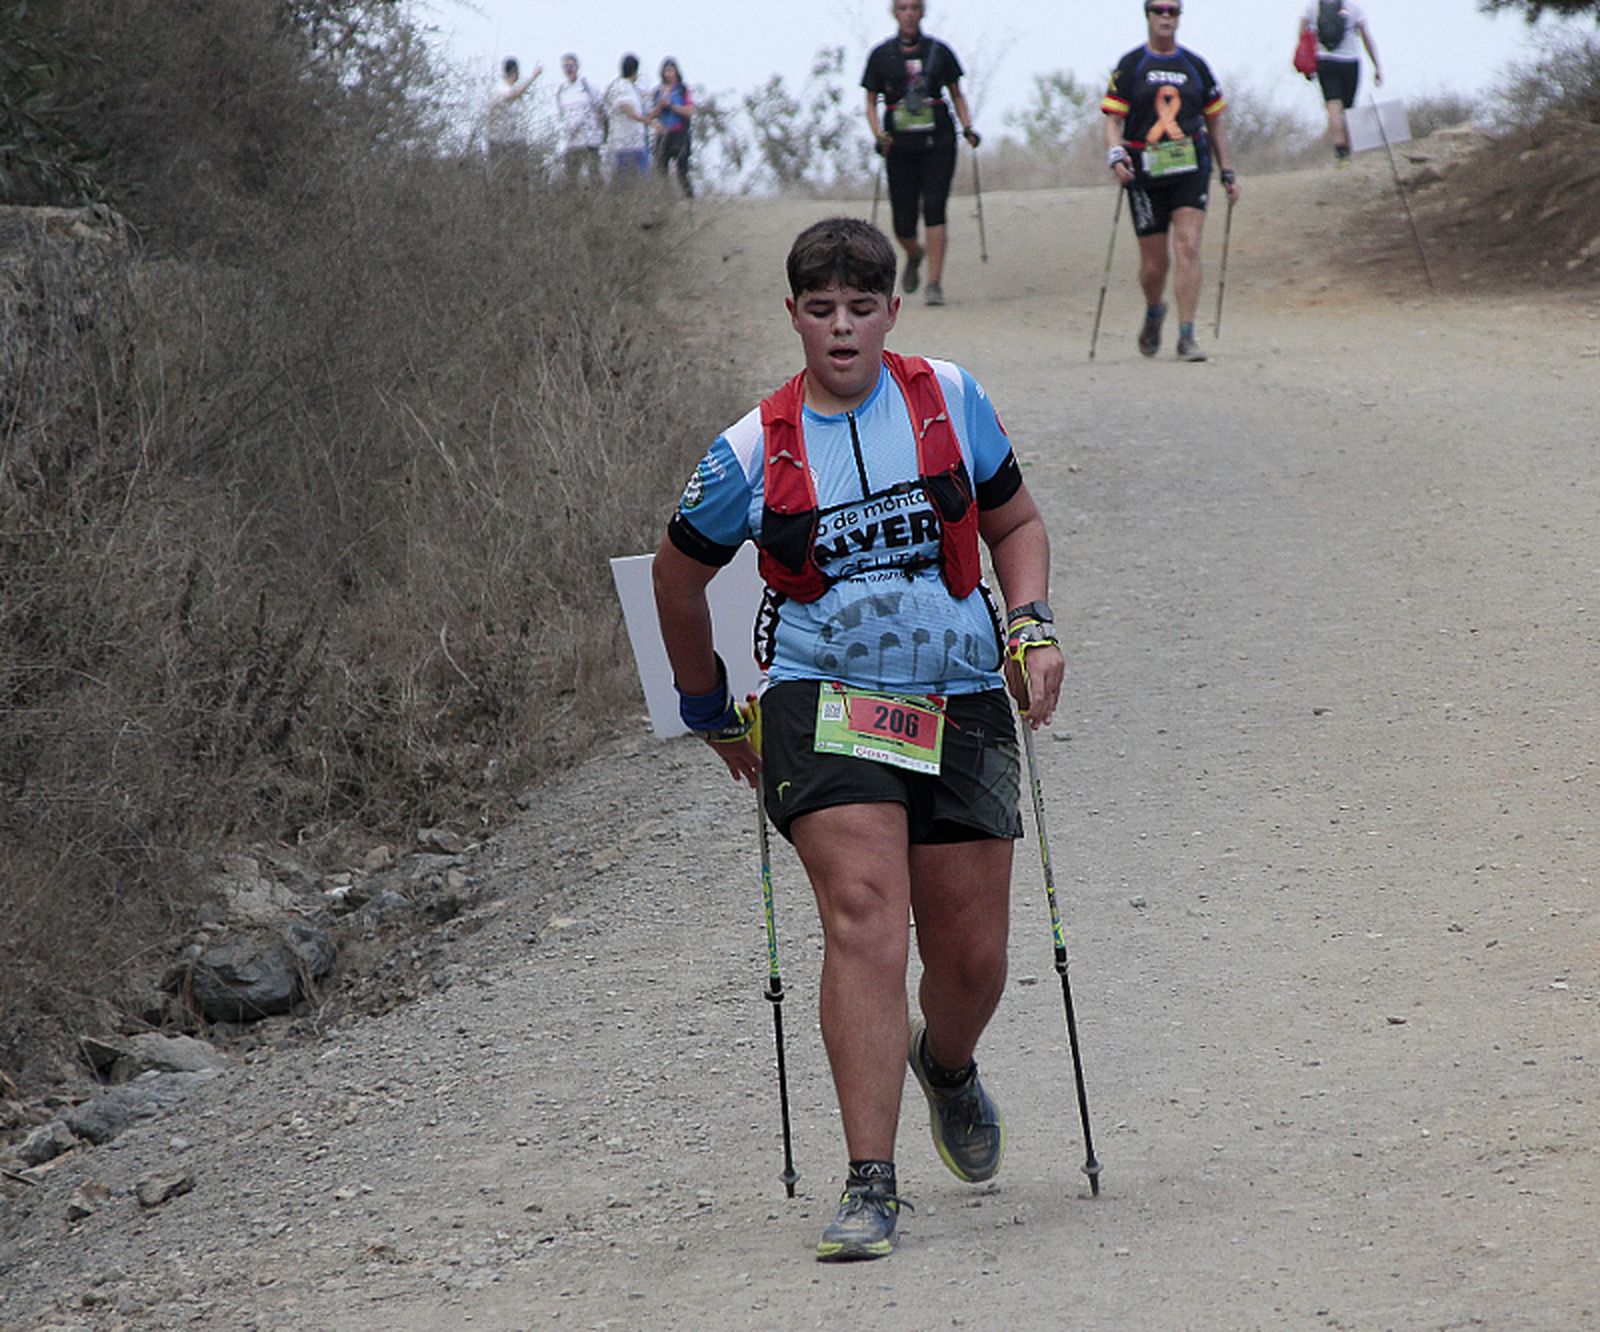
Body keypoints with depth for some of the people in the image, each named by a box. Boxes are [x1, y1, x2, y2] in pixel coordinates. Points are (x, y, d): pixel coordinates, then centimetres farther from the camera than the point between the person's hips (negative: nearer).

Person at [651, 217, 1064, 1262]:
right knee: (864, 914, -21)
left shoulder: (948, 400, 2)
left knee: (972, 957, 5)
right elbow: (679, 573, 14)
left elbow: (1016, 523, 15)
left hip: (959, 705, 2)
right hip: (822, 701, -2)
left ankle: (946, 1064, 43)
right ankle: (870, 1188, -23)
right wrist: (710, 708, 21)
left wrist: (1032, 627, -2)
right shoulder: (754, 453, -2)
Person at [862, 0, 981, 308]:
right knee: (903, 225, 1)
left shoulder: (938, 51, 6)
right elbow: (870, 103, 6)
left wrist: (967, 127, -1)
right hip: (900, 145, 1)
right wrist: (878, 135, -10)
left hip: (937, 142, 0)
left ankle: (935, 283, -14)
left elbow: (956, 94, 14)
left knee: (934, 208, -16)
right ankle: (915, 254, 37)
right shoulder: (881, 55, 4)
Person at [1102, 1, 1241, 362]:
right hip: (1145, 170, -1)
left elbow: (1214, 123, 18)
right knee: (1154, 261, 2)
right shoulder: (1129, 66, 4)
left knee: (1188, 247, -14)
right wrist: (1116, 155, -21)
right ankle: (1153, 312, 35)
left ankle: (1186, 337, -13)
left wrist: (1227, 173, 15)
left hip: (1190, 168, 1)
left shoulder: (1195, 66, 11)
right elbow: (1113, 120, -2)